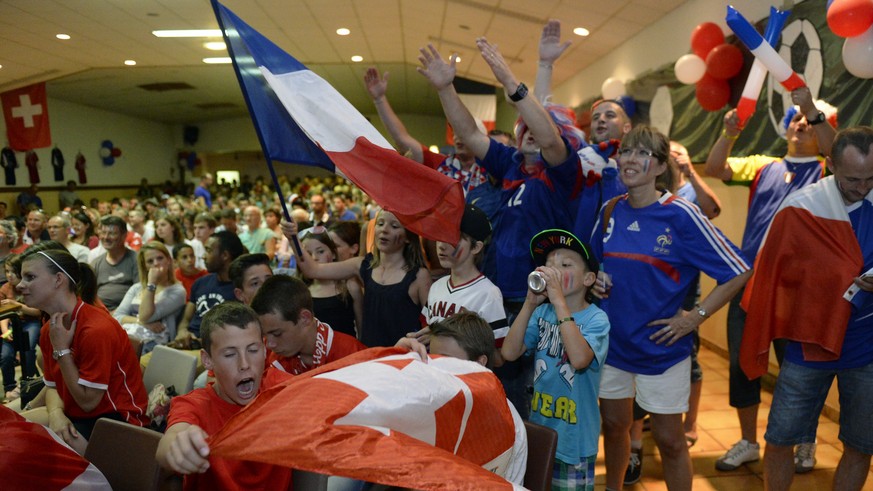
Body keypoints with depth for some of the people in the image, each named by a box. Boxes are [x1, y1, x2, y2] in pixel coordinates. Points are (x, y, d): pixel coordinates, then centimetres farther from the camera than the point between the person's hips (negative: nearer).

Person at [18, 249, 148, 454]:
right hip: (75, 415, 8)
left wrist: (61, 349, -18)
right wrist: (56, 413, -12)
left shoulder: (96, 329, -22)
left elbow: (88, 401, -17)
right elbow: (52, 387, 11)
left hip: (117, 419, -8)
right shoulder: (49, 330, 4)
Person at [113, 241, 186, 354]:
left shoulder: (177, 291, 4)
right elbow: (117, 316, 9)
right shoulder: (136, 288, 22)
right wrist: (142, 322, -9)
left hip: (153, 341, -5)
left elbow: (145, 317, -8)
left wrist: (151, 283, -8)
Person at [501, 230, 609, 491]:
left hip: (574, 438, -5)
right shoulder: (542, 312, -3)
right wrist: (530, 304, -19)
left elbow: (579, 359, -34)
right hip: (538, 430, 5)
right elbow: (509, 353, -11)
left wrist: (558, 300, -33)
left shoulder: (596, 318, -15)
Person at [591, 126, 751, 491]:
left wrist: (694, 317, -14)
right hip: (612, 340, 5)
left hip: (662, 347, -4)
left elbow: (738, 272, -12)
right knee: (612, 424, 19)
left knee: (668, 438, 8)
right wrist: (596, 282, -2)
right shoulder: (611, 210, 0)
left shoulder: (680, 214, -15)